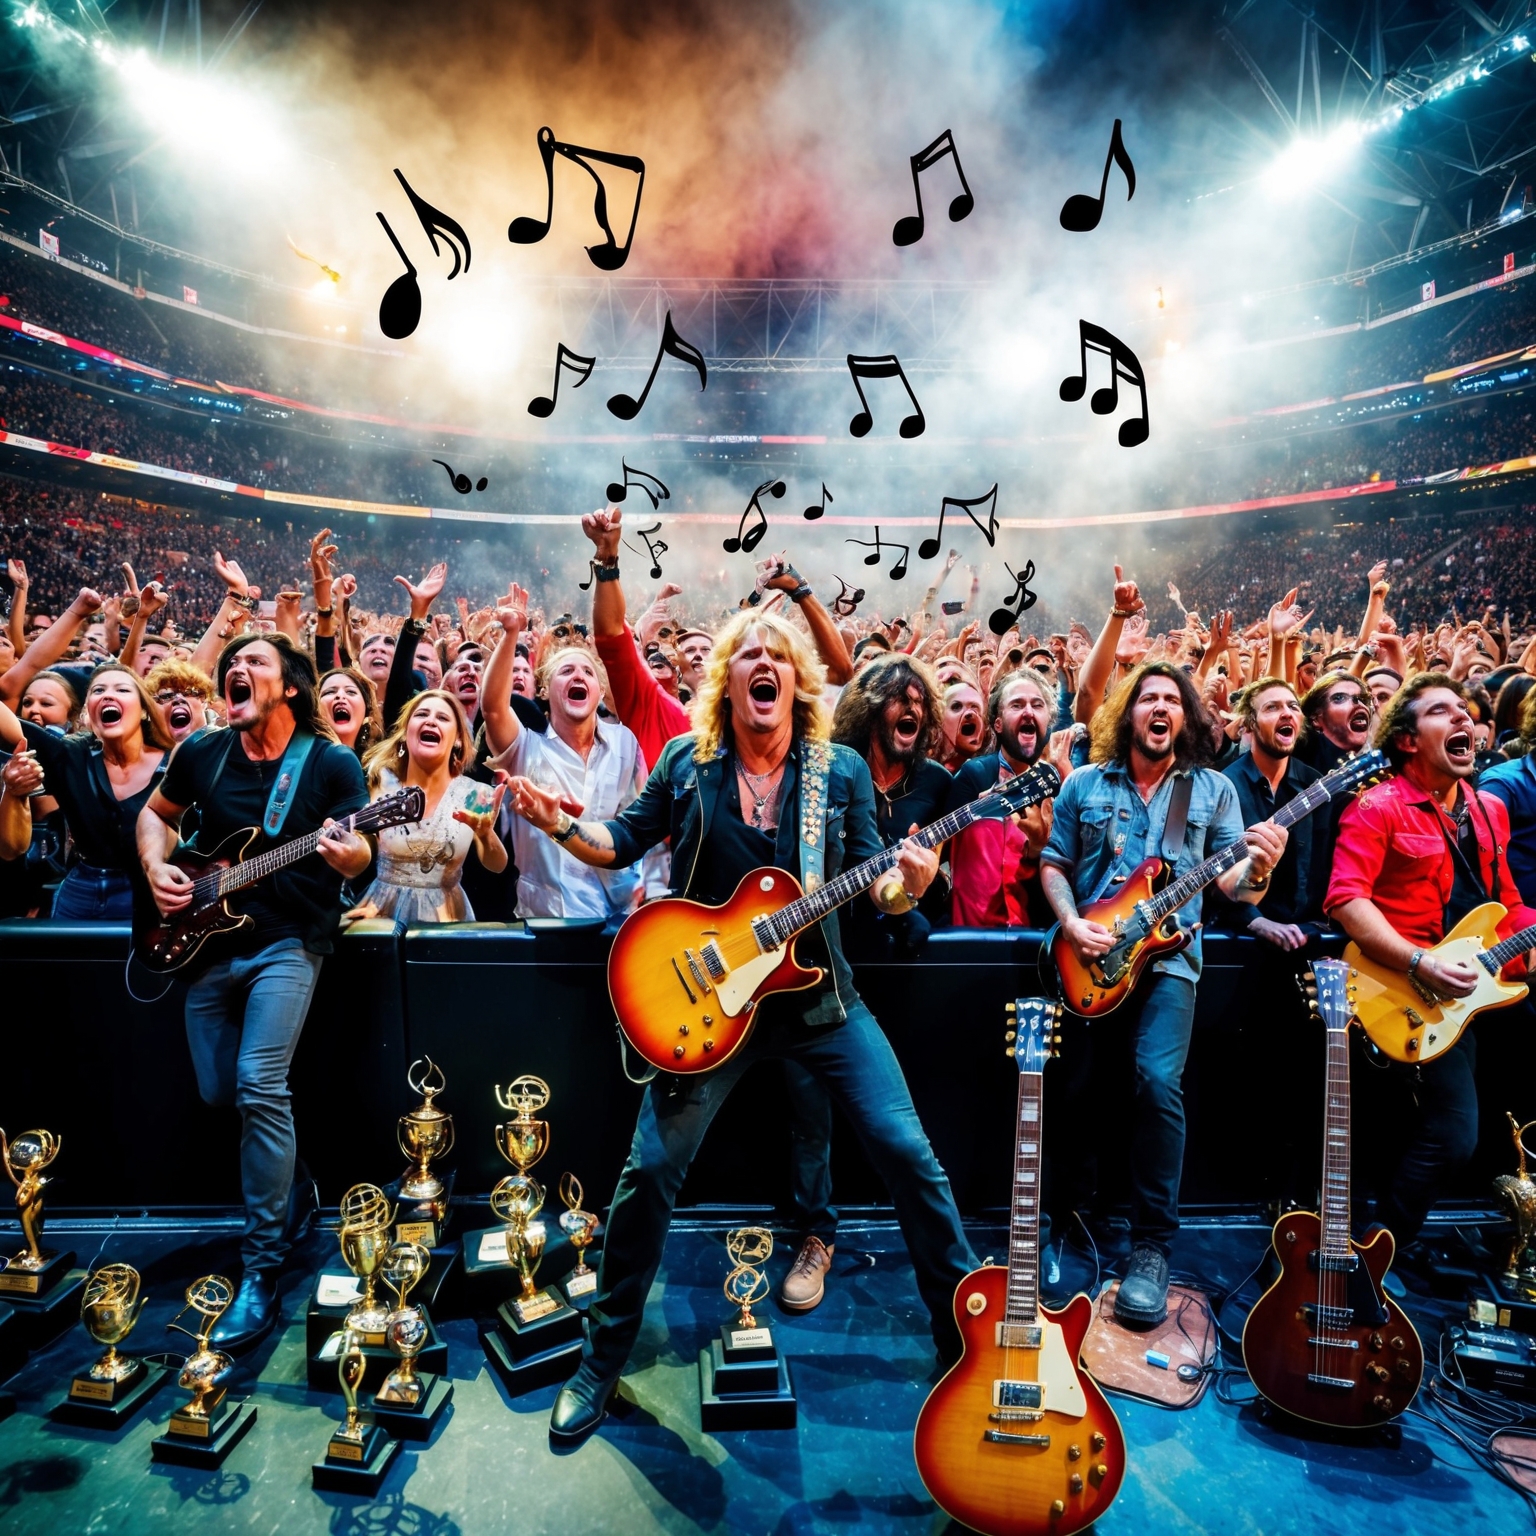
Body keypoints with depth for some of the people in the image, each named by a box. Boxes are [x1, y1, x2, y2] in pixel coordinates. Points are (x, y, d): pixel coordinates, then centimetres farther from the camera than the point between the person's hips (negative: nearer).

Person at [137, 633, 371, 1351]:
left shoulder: (331, 762, -8)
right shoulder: (202, 751, 4)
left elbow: (360, 853, -8)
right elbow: (156, 813, 20)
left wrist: (348, 854, -32)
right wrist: (157, 867, 1)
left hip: (288, 938, -5)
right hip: (207, 937, 6)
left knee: (259, 1086, -17)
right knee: (218, 1090, 12)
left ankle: (261, 1269, -6)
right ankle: (291, 1187, 39)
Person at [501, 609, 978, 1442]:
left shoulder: (841, 769, -2)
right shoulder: (687, 761, -2)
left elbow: (873, 881, -2)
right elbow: (623, 842, 5)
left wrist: (905, 882, -24)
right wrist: (560, 825, -13)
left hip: (818, 995, 1)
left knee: (908, 1152, -1)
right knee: (650, 1169, -1)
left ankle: (964, 1334, 22)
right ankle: (602, 1358, 22)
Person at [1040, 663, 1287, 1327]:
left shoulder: (1213, 789, 9)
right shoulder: (1084, 785, 7)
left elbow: (1227, 880, 7)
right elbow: (1053, 866, 9)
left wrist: (1256, 869, -16)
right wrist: (1071, 924, -7)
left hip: (1168, 956, -1)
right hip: (1091, 957, 1)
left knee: (1159, 1081, -20)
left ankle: (1151, 1247, -6)